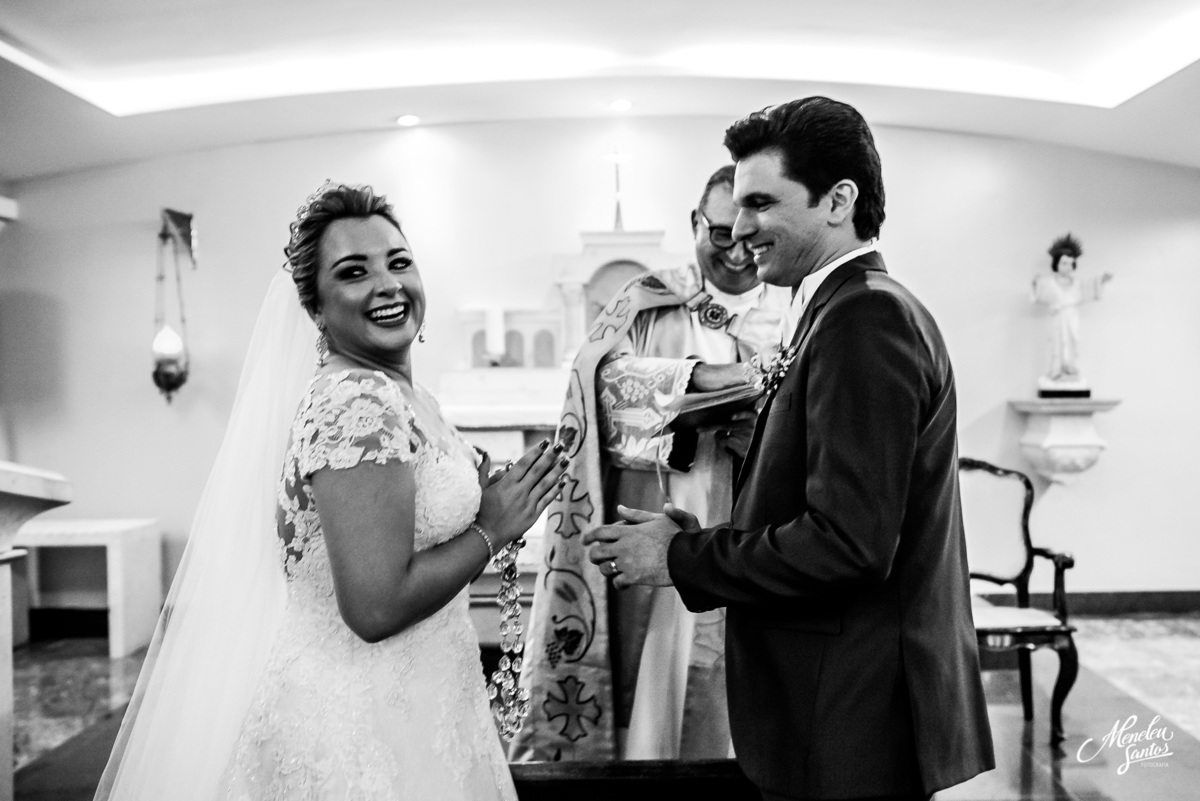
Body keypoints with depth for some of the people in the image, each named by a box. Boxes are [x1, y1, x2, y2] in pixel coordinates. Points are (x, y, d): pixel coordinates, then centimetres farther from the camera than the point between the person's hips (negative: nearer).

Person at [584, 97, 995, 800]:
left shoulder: (864, 315, -19)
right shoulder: (866, 306, 11)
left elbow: (848, 542, -25)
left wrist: (681, 558, -15)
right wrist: (697, 536, 1)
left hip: (854, 721, -9)